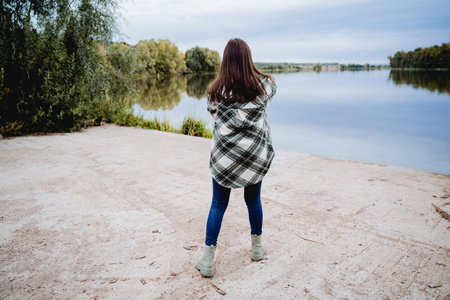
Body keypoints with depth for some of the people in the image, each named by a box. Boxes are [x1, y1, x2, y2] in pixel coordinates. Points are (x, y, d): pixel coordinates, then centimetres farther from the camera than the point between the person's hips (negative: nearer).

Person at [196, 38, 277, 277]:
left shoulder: (217, 90, -10)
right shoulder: (264, 85, -7)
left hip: (224, 157, -1)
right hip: (256, 155, 2)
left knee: (218, 205, 10)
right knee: (253, 201, 20)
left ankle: (208, 260, 16)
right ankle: (257, 248, 39)